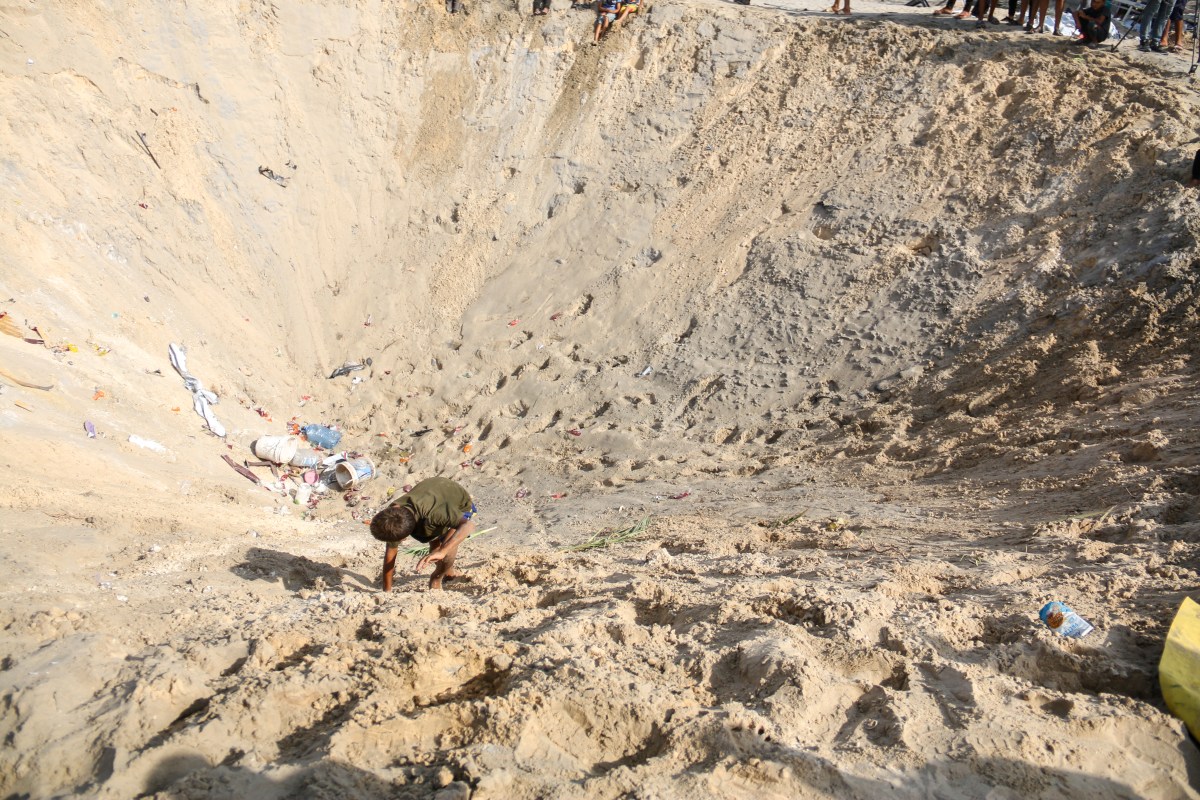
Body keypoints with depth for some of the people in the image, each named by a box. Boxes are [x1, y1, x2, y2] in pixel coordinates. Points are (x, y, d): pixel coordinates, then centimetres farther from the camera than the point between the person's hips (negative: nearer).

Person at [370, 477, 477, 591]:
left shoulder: (431, 512, -50)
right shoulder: (392, 513, -30)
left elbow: (469, 525, -61)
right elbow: (390, 551, -17)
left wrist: (442, 551, -71)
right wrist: (387, 591, -13)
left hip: (460, 505, -5)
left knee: (447, 545, -27)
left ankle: (436, 578, 5)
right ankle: (448, 571, 42)